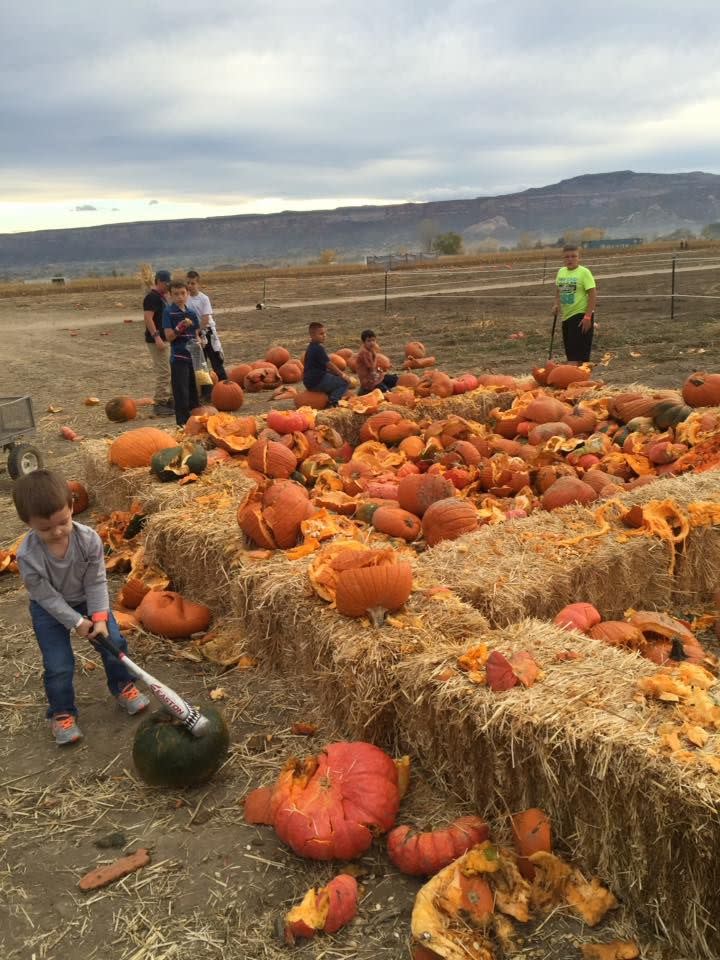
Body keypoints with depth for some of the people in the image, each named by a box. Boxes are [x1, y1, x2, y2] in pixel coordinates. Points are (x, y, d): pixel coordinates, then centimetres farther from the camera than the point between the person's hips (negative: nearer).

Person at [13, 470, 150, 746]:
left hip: (87, 600, 2)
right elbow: (47, 597, -22)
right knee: (58, 666, -6)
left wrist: (100, 617, -25)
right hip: (50, 609, -2)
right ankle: (61, 713, 18)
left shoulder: (89, 539, -27)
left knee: (114, 643, 1)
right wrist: (77, 622, -22)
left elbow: (96, 582, -18)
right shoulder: (28, 556, -32)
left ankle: (122, 687, 28)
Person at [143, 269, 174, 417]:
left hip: (163, 338, 10)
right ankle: (159, 404, -5)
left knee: (165, 371, 16)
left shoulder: (161, 296, 16)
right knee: (163, 372, -10)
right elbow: (148, 318, -23)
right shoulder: (152, 297, -15)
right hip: (156, 340, -10)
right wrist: (156, 337, -28)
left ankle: (165, 399, 26)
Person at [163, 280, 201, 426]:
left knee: (194, 391, 13)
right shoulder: (169, 312, -6)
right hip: (178, 358, -5)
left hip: (193, 357, 5)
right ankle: (183, 423, 2)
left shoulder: (192, 313, 9)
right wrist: (179, 328, -27)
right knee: (181, 392, -5)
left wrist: (198, 342, -4)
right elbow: (169, 337, -11)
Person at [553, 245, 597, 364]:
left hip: (581, 315, -7)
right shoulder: (561, 272, 6)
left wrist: (588, 317, -20)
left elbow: (593, 294, -15)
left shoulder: (584, 272, -11)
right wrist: (557, 304, 3)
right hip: (567, 315, 7)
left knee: (579, 351, -7)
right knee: (570, 350, 13)